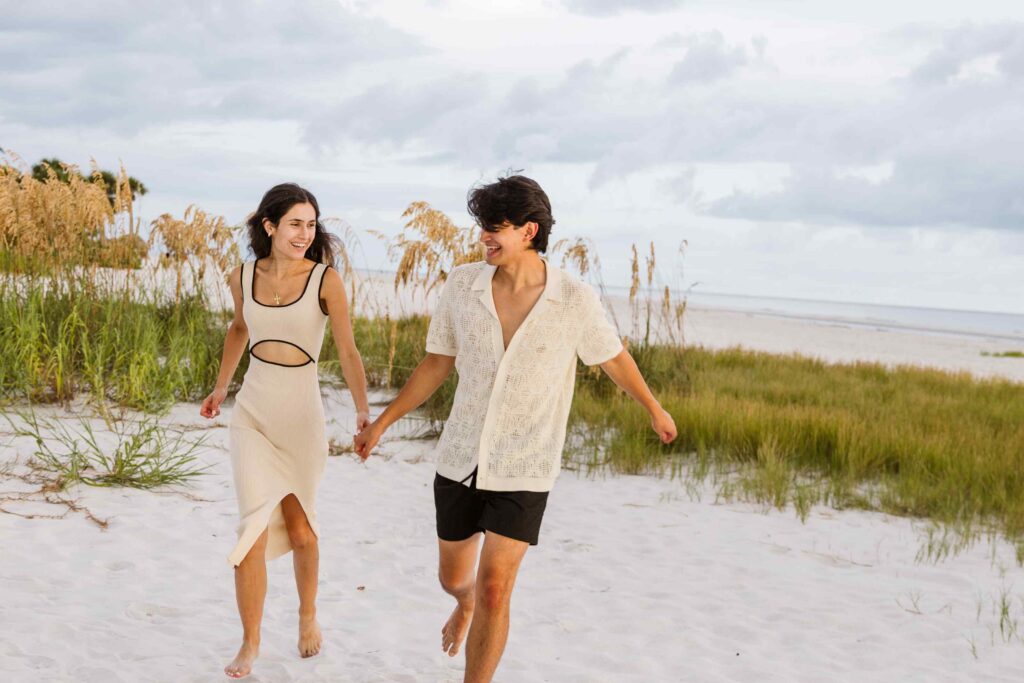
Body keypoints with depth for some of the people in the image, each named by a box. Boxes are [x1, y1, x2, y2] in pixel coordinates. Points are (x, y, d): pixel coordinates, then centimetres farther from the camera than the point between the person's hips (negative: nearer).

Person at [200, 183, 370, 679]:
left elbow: (348, 351, -16)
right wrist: (220, 387, 23)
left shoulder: (325, 280, -11)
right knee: (254, 527, -9)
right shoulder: (242, 277, 0)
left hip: (301, 416, -2)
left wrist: (362, 411, -29)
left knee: (299, 529, 11)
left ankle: (308, 614, 38)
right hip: (251, 414, 2)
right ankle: (250, 643, 3)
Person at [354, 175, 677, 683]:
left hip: (524, 473, -3)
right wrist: (383, 421, 6)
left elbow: (612, 356, 5)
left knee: (494, 589, -13)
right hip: (460, 462, 3)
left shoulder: (575, 301, -14)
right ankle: (466, 603, 59)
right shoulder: (462, 284, -8)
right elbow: (438, 362, 6)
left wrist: (655, 410, 20)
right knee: (452, 578, 20)